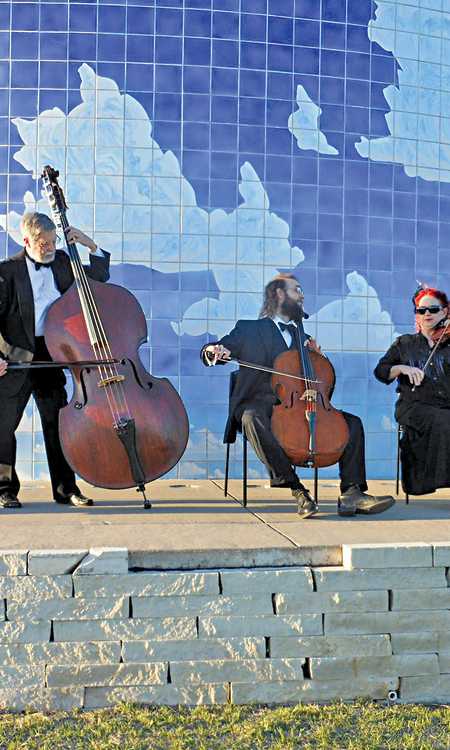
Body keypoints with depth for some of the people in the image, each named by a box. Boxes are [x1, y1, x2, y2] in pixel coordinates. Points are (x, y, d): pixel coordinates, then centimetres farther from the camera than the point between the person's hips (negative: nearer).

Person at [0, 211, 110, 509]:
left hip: (51, 358, 3)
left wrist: (92, 246, 2)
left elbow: (100, 277, 16)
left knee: (57, 423, 5)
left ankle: (66, 488, 14)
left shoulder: (62, 262, 8)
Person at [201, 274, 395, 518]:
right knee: (253, 419, -39)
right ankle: (297, 489, -37)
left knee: (352, 422, -13)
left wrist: (316, 358, 7)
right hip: (262, 403, -5)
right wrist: (213, 350, -20)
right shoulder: (249, 329, 13)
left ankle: (351, 493, -23)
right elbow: (208, 356, 5)